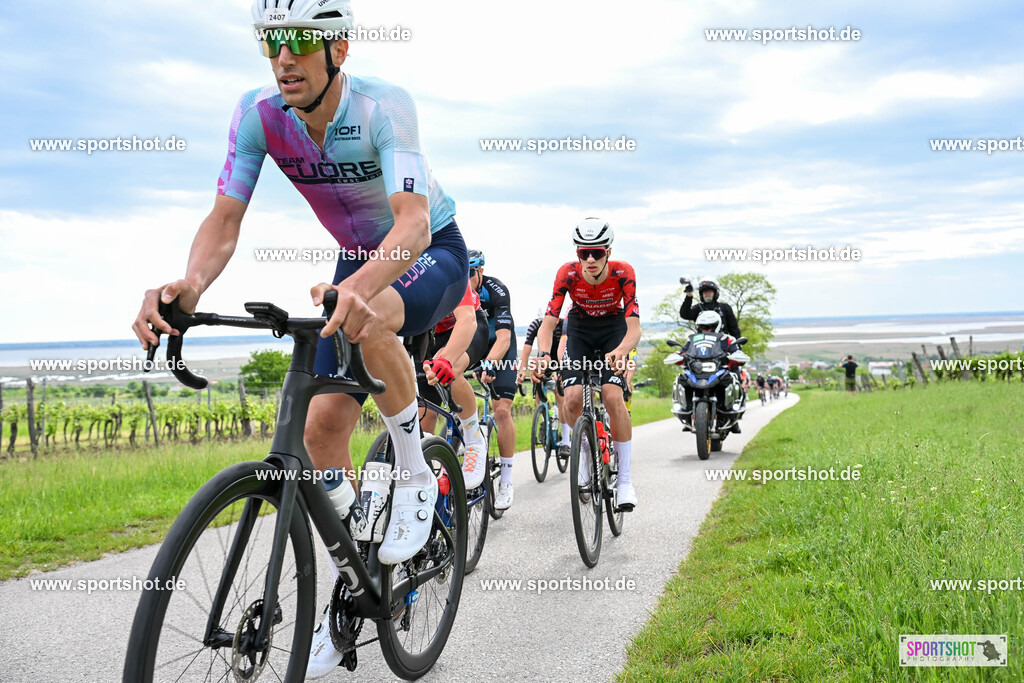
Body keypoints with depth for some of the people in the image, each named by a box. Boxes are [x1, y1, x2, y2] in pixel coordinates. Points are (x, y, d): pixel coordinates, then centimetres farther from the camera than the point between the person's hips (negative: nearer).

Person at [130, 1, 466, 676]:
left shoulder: (384, 104, -29)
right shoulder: (259, 113, -16)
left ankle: (415, 475, -14)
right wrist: (190, 284, -43)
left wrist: (359, 288, -63)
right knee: (323, 423, -6)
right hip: (360, 261, 5)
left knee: (370, 322, -39)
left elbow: (412, 220, -42)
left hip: (433, 253, -5)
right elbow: (225, 220, -21)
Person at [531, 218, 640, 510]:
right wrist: (544, 354, -49)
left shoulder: (623, 273, -28)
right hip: (580, 329, 2)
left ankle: (625, 479, -12)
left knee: (612, 396, -23)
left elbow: (634, 327, -33)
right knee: (573, 398, -18)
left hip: (613, 330, -1)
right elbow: (548, 322, -29)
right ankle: (587, 450, 14)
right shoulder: (567, 274, -26)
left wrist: (620, 351, -55)